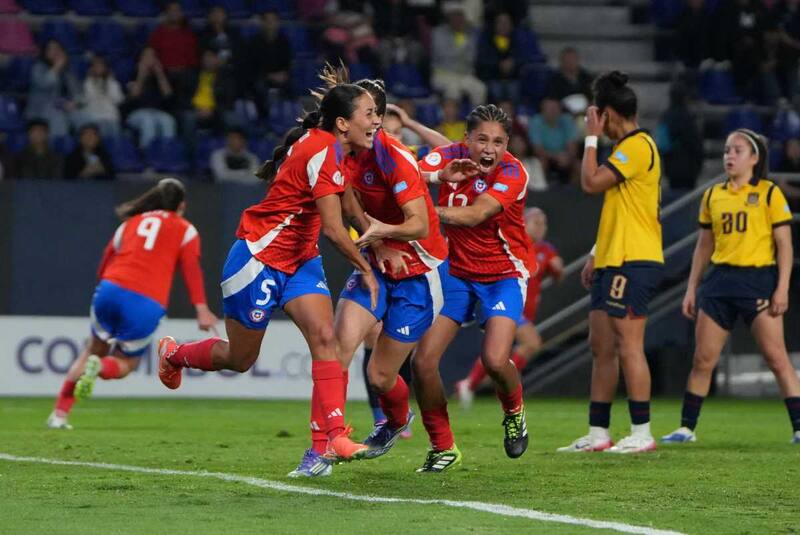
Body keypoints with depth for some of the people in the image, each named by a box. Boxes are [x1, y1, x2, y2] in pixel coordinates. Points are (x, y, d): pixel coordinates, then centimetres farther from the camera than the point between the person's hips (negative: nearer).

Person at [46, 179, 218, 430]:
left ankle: (60, 413, 12)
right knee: (124, 363, 16)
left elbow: (106, 262, 22)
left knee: (94, 350, 22)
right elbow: (191, 268, -2)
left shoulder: (131, 222, 23)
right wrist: (201, 309, -10)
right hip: (146, 305, -3)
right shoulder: (185, 230, 13)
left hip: (110, 289, 3)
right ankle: (99, 367, -20)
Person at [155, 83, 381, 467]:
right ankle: (173, 354, 38)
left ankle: (335, 436, -18)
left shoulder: (329, 146, 3)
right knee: (240, 359, 8)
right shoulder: (321, 150, -25)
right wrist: (366, 271, -13)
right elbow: (333, 229, -25)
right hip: (259, 257, -8)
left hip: (299, 259, 8)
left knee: (324, 336, -14)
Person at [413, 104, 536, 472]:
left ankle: (514, 411, 13)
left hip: (504, 274, -4)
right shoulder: (451, 156, -8)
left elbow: (476, 214, -32)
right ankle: (443, 448, 10)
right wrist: (440, 177, -42)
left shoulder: (513, 173, -19)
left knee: (495, 359, -24)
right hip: (456, 272, 4)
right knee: (423, 361, -9)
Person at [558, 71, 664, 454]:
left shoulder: (637, 146, -12)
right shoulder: (628, 146, 20)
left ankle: (642, 433, -9)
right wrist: (597, 255, 23)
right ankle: (597, 434, 12)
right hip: (614, 262, 11)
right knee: (601, 348, 10)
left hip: (633, 262, -11)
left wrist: (591, 137, -7)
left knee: (628, 346, -10)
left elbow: (591, 182, -18)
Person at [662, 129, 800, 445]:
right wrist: (691, 288, 14)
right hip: (720, 279, 4)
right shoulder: (712, 196, 13)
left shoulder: (769, 193, -1)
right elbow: (704, 246, 19)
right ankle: (686, 428, 12)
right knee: (703, 360, 3)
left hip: (758, 280, -4)